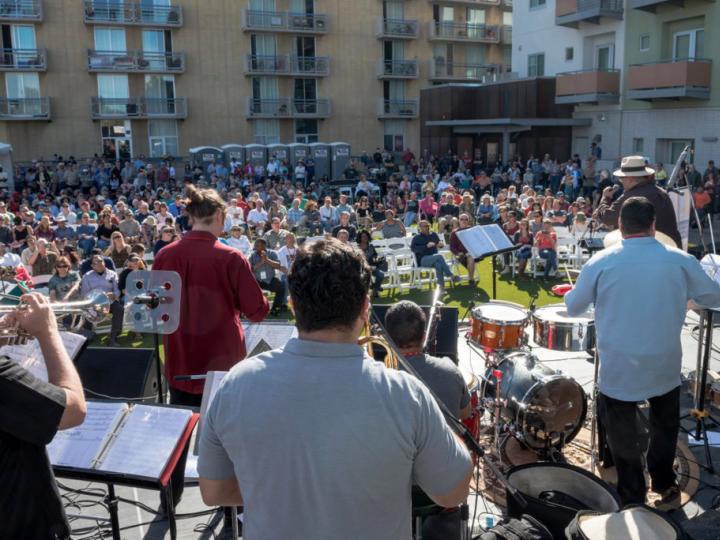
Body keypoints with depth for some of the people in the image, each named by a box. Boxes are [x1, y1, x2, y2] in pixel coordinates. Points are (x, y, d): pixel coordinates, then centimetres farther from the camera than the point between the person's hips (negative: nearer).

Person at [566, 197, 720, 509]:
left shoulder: (601, 262, -14)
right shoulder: (680, 260, -10)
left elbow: (573, 308, -3)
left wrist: (573, 294, 19)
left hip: (618, 367, -2)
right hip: (665, 365, 2)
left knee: (622, 434, 14)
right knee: (664, 426, 25)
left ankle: (633, 497, 24)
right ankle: (664, 485, 37)